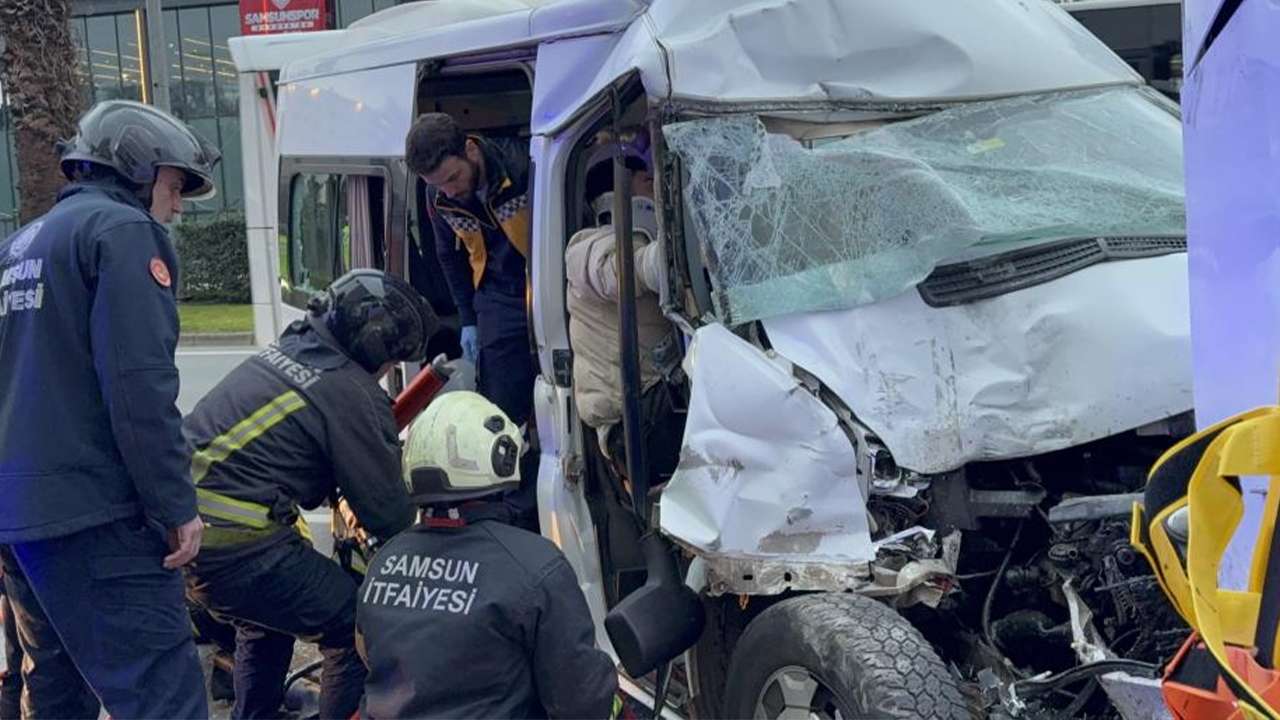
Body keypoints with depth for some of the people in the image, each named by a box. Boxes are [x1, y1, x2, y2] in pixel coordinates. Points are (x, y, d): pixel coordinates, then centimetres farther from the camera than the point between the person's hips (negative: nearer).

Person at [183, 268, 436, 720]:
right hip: (235, 545, -10)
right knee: (357, 630, 0)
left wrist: (341, 498, 30)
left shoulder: (286, 351, 15)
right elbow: (389, 515, -7)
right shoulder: (352, 394, -11)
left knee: (267, 617, 33)